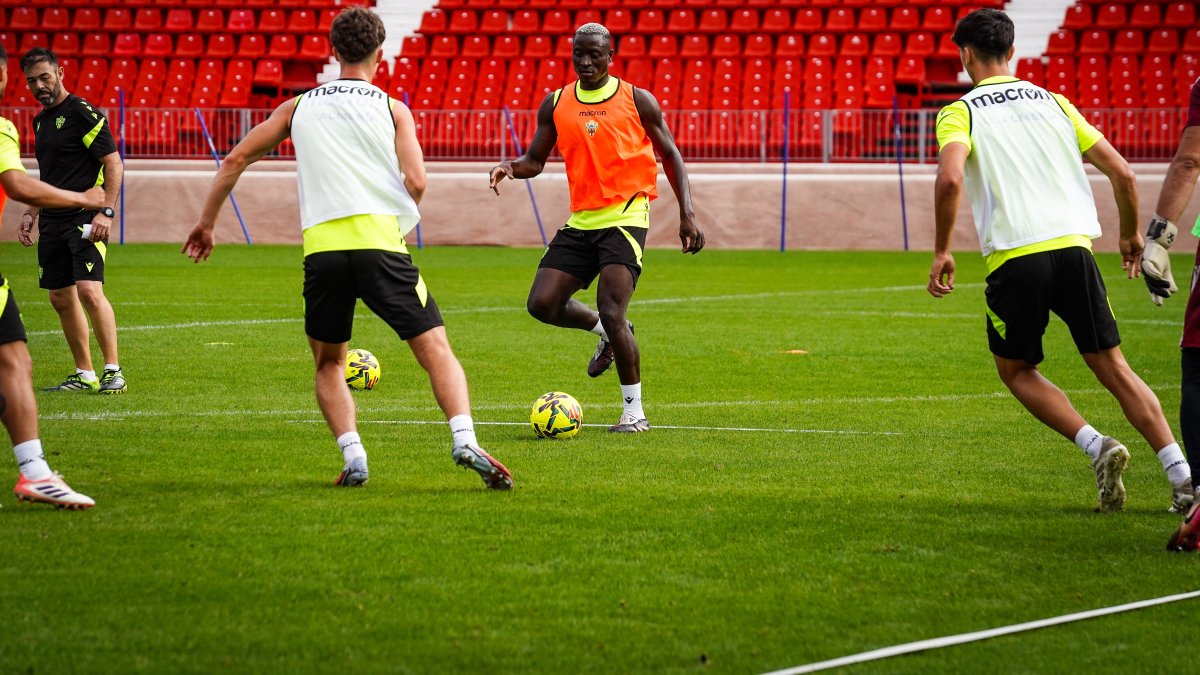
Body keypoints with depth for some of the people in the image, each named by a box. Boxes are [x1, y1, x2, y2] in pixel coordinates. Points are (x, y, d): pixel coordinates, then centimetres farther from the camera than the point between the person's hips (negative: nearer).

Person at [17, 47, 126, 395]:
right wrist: (31, 213, 18)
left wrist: (106, 211, -19)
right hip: (53, 221, 9)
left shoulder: (82, 113, -9)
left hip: (85, 218, -9)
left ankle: (113, 371, -16)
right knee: (61, 297, 8)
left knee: (89, 290, -19)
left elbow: (113, 163, -12)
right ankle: (84, 375, 16)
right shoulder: (41, 121, 16)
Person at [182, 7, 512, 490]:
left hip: (321, 247, 2)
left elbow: (235, 161, 19)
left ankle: (353, 455, 0)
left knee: (328, 364, 20)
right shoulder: (392, 109, 10)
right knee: (435, 349, 0)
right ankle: (464, 438, -23)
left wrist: (206, 223, 29)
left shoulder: (299, 107, 18)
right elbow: (415, 182, -2)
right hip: (380, 241, -2)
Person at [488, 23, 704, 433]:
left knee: (612, 314, -16)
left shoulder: (637, 101, -1)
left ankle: (634, 413, -3)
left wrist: (687, 213, -2)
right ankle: (606, 332, 25)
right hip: (580, 221, 5)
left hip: (625, 218, -5)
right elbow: (536, 160, 12)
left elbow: (670, 155, 6)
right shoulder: (555, 104, 7)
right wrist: (512, 167, -13)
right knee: (542, 304, -5)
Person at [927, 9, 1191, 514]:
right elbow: (1122, 172, 13)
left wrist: (941, 252, -5)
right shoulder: (1052, 102, 18)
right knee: (1112, 366, 8)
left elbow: (949, 179, -16)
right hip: (1072, 246, 3)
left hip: (1014, 259, -3)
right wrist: (1132, 234, 28)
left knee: (1015, 370, 17)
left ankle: (1096, 446, -5)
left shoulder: (959, 112, 5)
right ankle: (1182, 476, -5)